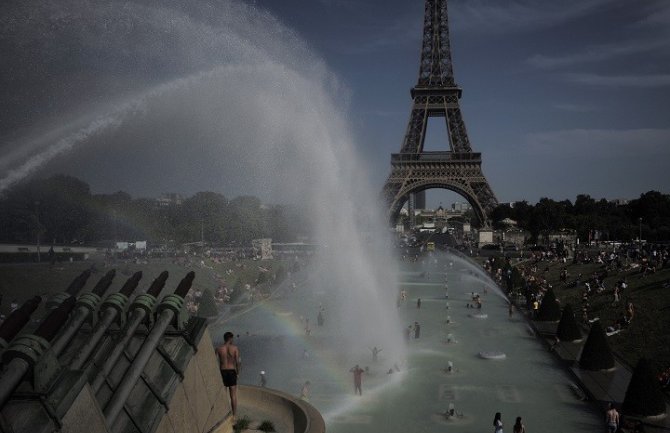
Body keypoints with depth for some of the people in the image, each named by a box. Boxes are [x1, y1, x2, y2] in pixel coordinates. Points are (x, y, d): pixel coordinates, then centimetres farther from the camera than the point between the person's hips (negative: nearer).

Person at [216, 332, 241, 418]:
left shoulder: (218, 349, -2)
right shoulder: (235, 348, -4)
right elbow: (238, 362, -9)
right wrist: (238, 372, 5)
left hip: (222, 372, 1)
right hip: (232, 372, 0)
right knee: (233, 395, 6)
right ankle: (234, 416, 8)